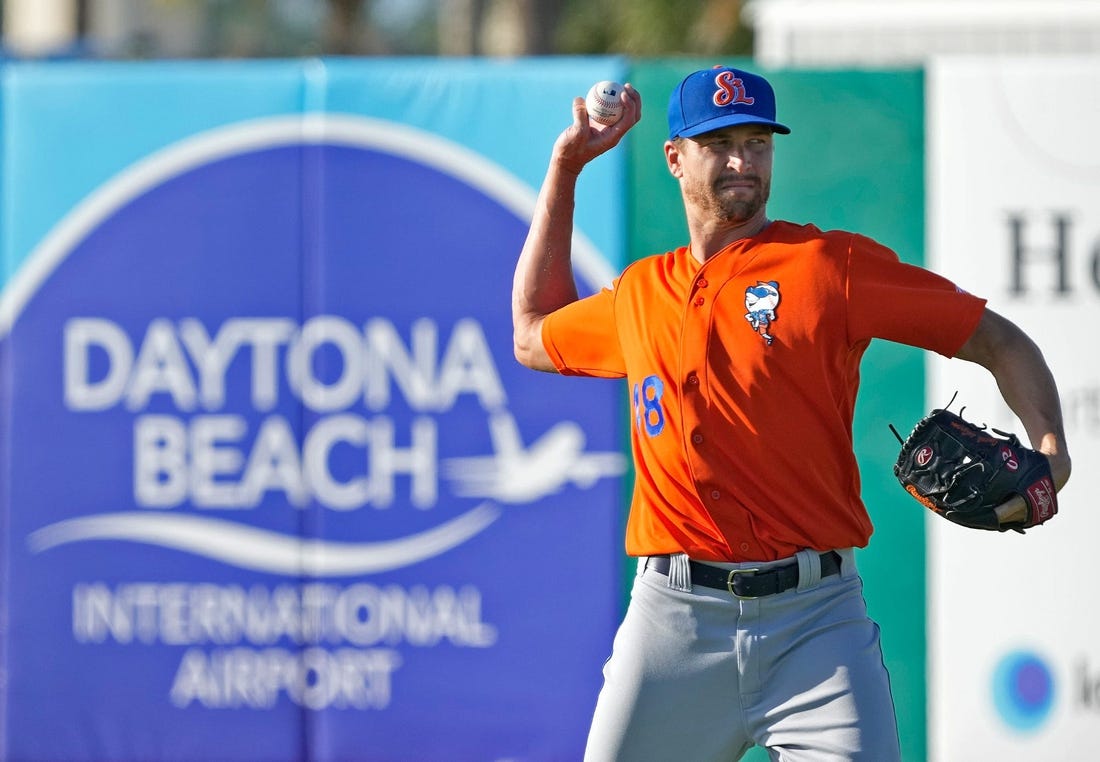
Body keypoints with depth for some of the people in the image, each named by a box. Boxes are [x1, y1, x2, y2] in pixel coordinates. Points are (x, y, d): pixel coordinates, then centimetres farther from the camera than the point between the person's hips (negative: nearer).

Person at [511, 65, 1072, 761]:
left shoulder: (831, 263, 1)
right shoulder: (639, 294, 15)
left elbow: (998, 341, 2)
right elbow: (533, 335, 34)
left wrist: (1050, 451, -16)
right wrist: (565, 168, 29)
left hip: (816, 618, -3)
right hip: (675, 617, 3)